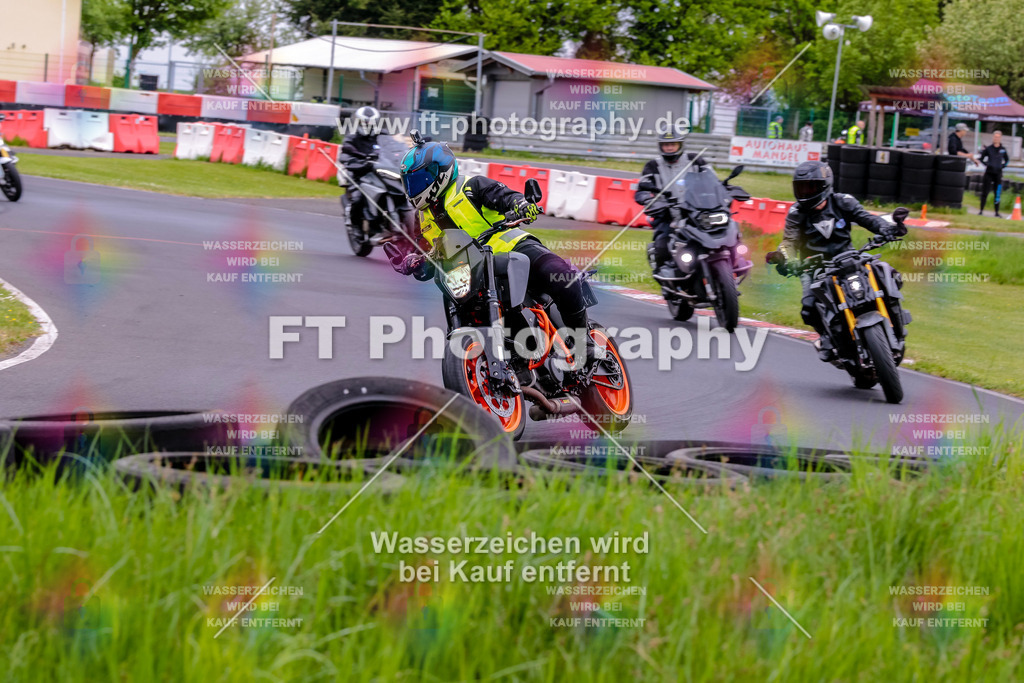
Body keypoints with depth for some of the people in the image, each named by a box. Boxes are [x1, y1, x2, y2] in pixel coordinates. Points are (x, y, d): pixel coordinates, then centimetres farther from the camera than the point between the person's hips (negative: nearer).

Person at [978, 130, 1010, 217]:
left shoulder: (1003, 149, 4)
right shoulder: (988, 149, -1)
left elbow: (1007, 160, 19)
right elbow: (981, 159, 8)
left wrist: (1002, 166, 4)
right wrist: (986, 164, -6)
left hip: (998, 174, 1)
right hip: (989, 173, -1)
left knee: (997, 194, 1)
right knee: (985, 192, 0)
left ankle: (997, 212, 8)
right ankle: (981, 210, 8)